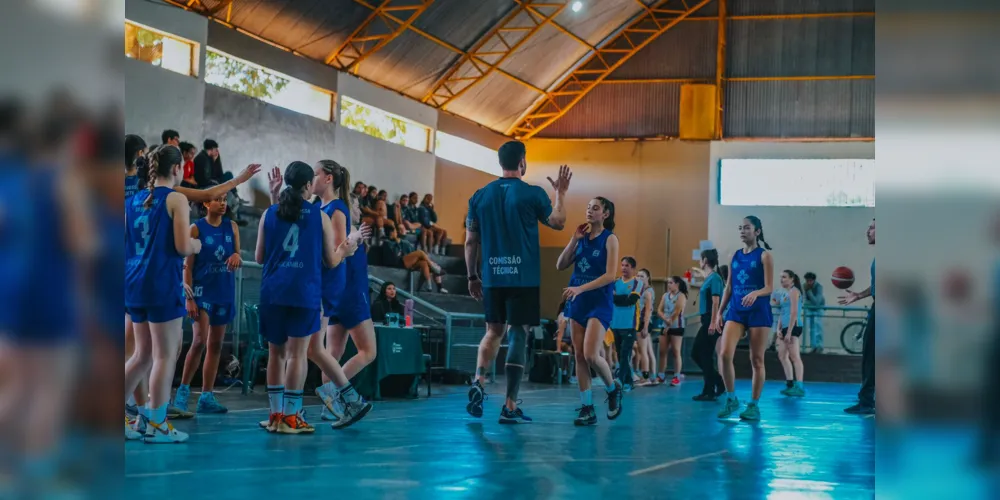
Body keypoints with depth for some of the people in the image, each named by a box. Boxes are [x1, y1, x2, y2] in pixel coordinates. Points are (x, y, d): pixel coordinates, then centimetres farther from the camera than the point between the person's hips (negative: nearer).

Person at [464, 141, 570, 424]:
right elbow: (558, 222, 9)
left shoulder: (480, 196, 5)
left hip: (492, 277, 3)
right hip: (524, 278, -3)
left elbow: (470, 241, 7)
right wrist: (560, 193, 23)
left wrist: (472, 277, 15)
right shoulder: (533, 194, -5)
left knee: (493, 332, 18)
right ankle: (510, 406, -1)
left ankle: (479, 383, -4)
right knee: (518, 335, 1)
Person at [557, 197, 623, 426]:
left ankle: (614, 389, 11)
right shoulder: (582, 238, 9)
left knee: (591, 355, -17)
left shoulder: (609, 238, -6)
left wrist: (580, 288, -23)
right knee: (579, 357, 2)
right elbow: (560, 266, 6)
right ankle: (587, 409, 7)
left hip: (600, 303, -6)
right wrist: (574, 240, -4)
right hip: (578, 303, 6)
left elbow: (610, 275, -15)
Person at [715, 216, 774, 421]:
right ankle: (731, 399, 3)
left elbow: (769, 288, -10)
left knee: (756, 360, 2)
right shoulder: (735, 256, 10)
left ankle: (754, 405, 12)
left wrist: (755, 293, -30)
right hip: (736, 312, 4)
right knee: (724, 354, -12)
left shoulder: (764, 256, -3)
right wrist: (720, 312, 9)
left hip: (759, 313, -4)